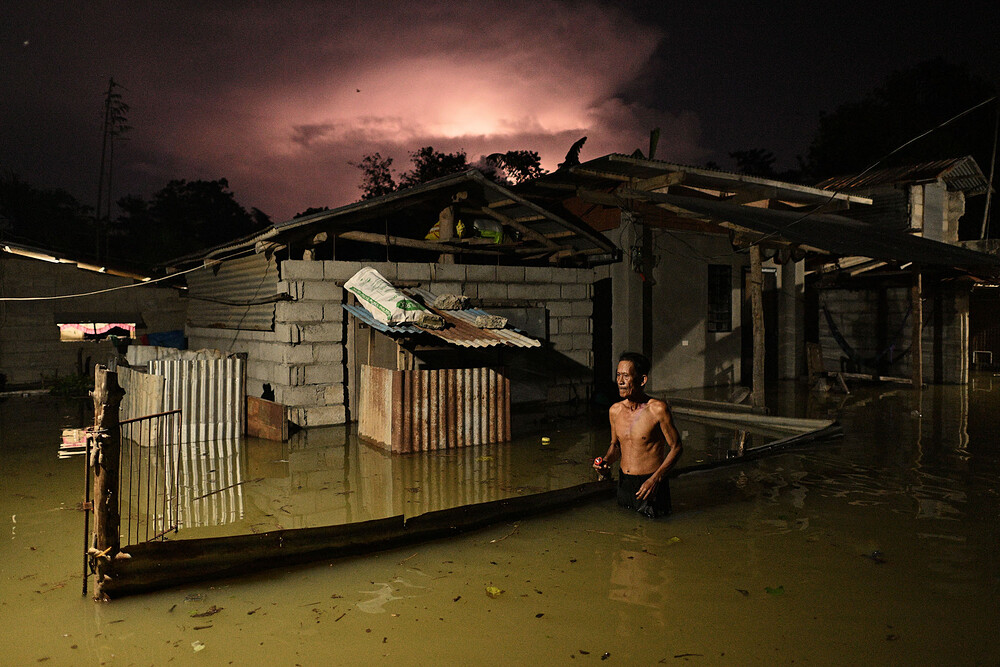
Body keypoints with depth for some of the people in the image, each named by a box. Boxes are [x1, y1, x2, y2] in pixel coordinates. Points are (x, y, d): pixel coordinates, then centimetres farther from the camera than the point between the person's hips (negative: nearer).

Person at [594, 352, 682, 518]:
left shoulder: (658, 409, -14)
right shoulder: (615, 410, 2)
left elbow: (676, 447, -8)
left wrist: (655, 479, -17)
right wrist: (606, 461, -4)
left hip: (650, 484, -5)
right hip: (624, 483, 5)